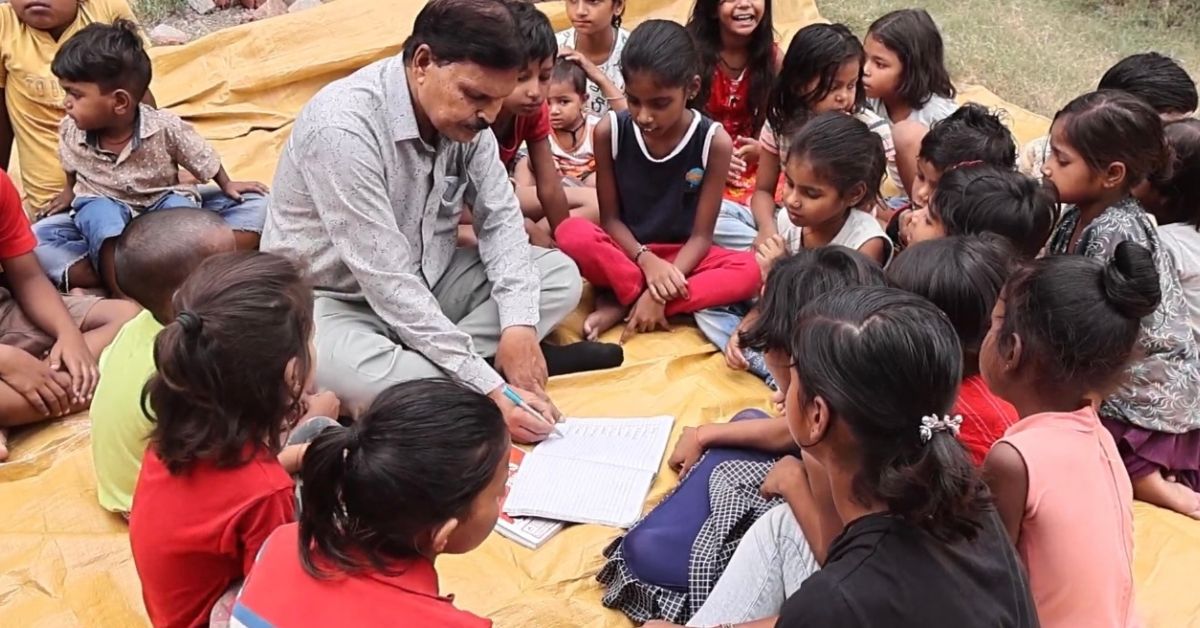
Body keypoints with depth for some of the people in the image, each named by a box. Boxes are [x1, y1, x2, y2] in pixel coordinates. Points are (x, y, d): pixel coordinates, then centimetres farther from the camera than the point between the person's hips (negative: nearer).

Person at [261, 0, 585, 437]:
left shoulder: (462, 115, -8)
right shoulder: (343, 127, -30)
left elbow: (500, 219, -2)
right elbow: (386, 284, -31)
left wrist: (518, 325, -20)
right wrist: (490, 389, -32)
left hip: (424, 283, 8)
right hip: (333, 300, -7)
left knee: (561, 274, -7)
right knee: (366, 379, -40)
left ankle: (431, 365, -19)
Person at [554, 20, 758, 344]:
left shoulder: (714, 141, -14)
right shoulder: (610, 131, -12)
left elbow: (701, 235, -13)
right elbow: (610, 217, -5)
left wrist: (660, 293, -27)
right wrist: (645, 259, -25)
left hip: (681, 257, 1)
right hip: (627, 252, -1)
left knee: (749, 271, -30)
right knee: (571, 233, -32)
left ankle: (622, 305, -23)